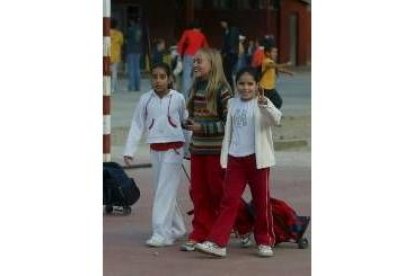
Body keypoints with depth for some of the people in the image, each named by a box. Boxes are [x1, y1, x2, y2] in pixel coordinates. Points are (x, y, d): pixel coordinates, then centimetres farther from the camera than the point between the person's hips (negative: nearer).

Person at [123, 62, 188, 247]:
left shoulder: (178, 98, -5)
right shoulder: (145, 100, 2)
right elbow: (137, 126, 3)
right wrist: (129, 151, -3)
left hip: (174, 148, -4)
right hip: (155, 149, 4)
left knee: (166, 191, -9)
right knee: (161, 190, 11)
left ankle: (161, 234, -10)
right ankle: (177, 229, 26)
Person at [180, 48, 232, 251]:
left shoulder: (222, 89, -13)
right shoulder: (196, 87, 9)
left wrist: (203, 127, -19)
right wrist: (188, 123, 2)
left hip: (216, 149, -7)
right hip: (197, 148, 7)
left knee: (218, 192, 2)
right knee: (198, 193, 7)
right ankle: (200, 235, 11)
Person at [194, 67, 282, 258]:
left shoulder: (261, 103, -5)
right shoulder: (233, 104, 10)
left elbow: (276, 119, -25)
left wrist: (264, 103, -43)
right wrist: (224, 158, 15)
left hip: (257, 159, -4)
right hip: (235, 158, 4)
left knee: (262, 202, 6)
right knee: (229, 201, -1)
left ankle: (265, 242, 19)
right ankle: (217, 243, -5)